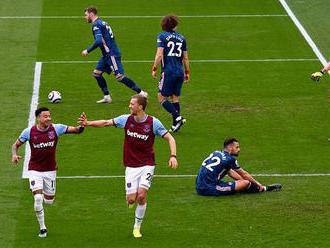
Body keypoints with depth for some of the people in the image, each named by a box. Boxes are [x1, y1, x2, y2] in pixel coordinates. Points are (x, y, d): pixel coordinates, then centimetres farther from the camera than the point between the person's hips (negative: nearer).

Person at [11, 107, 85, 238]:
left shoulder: (56, 128, -10)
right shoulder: (29, 132, -11)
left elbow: (77, 130, -10)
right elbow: (16, 145, 3)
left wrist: (81, 126, -34)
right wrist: (14, 155, -19)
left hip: (50, 169, 2)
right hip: (34, 170, -2)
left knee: (49, 200, 10)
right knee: (38, 199, -17)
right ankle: (42, 228, 1)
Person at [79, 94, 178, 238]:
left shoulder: (153, 122, -10)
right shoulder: (126, 119, -3)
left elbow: (170, 138, -8)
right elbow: (106, 123, 3)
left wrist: (173, 156, -22)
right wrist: (88, 123, -8)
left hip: (147, 165, -2)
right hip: (131, 166, 2)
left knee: (141, 196, -14)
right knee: (131, 199, -8)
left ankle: (137, 227, 5)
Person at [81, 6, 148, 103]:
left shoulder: (96, 25, -13)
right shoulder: (102, 23, 17)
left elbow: (98, 41, -25)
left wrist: (87, 51, -17)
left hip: (111, 54, -10)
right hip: (107, 55, 10)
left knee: (119, 76, -12)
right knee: (96, 73, 10)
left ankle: (141, 93, -9)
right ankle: (107, 97, 11)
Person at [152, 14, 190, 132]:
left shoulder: (162, 36, -2)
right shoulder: (181, 38, 11)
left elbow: (159, 55, -11)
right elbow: (185, 57, 15)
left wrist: (154, 69, -3)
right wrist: (187, 72, 23)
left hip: (168, 72, -5)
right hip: (180, 72, 5)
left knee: (162, 97, 2)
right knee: (175, 98, 13)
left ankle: (178, 118, -13)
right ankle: (175, 125, 11)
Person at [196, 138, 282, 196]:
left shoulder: (216, 153, 14)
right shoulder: (229, 159, -8)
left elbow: (230, 172, 27)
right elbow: (244, 174, 6)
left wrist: (243, 180, 32)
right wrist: (257, 184, 20)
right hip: (210, 188, -9)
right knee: (245, 183, -8)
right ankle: (264, 189, 15)